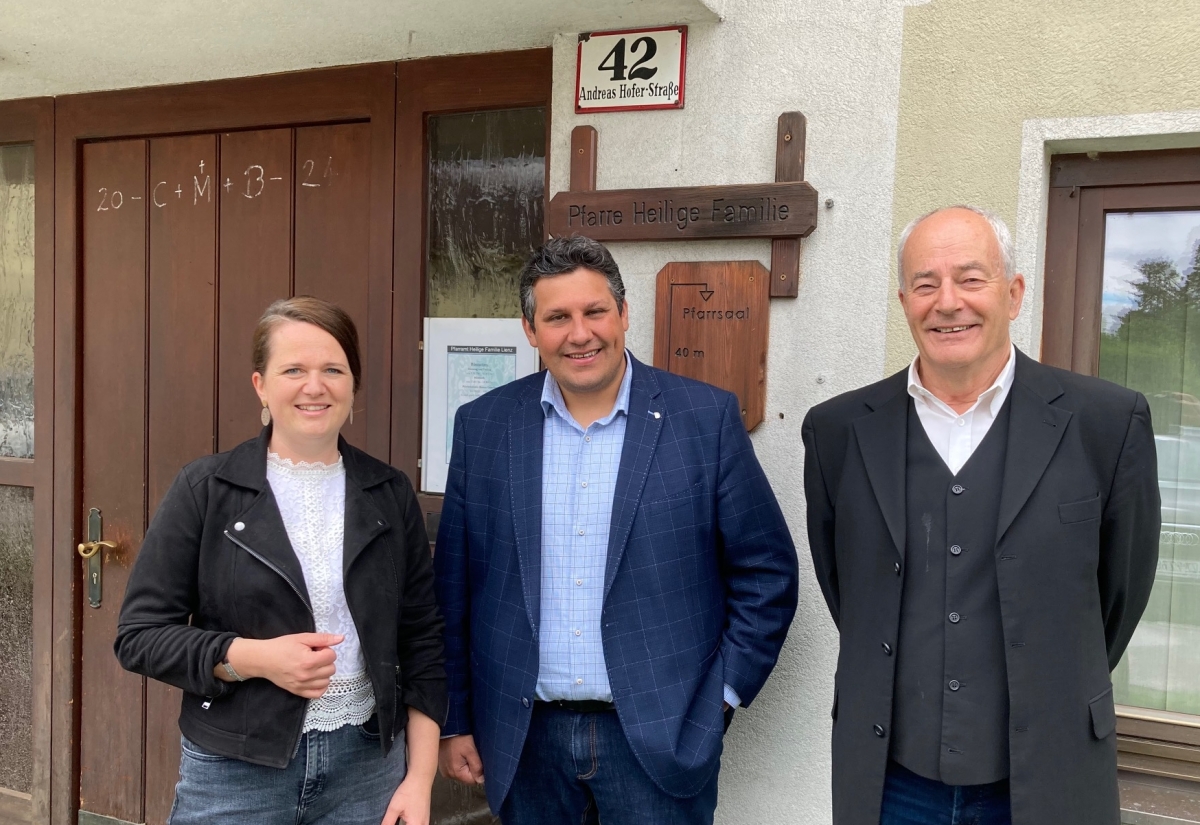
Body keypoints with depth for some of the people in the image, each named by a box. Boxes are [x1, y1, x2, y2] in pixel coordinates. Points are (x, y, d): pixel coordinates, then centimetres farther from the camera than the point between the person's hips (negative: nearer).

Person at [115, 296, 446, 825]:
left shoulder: (390, 495, 0)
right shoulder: (204, 489, -6)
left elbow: (421, 641, 2)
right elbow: (140, 634, -4)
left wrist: (420, 778, -2)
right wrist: (253, 657, -19)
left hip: (366, 767, 2)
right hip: (234, 775, -1)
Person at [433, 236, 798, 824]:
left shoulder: (706, 418, -7)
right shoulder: (483, 425, -1)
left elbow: (766, 572, -2)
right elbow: (455, 585, 4)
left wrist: (720, 695, -4)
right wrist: (455, 721, 7)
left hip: (659, 738, -2)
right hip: (525, 738, 3)